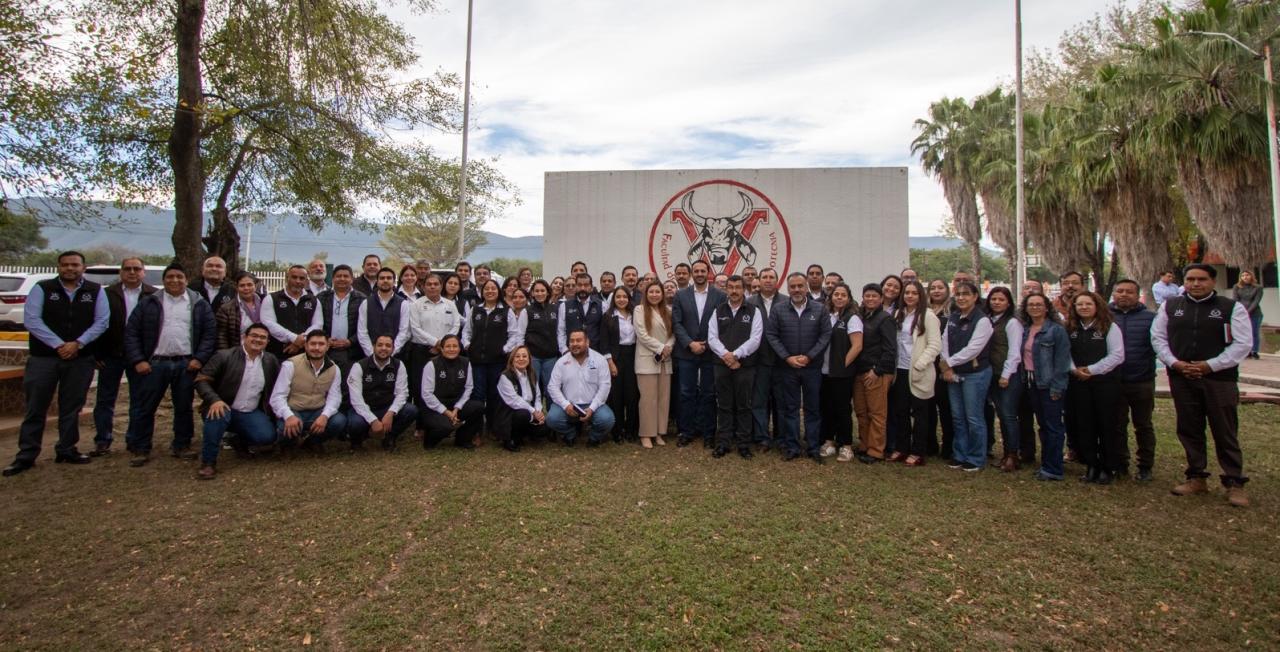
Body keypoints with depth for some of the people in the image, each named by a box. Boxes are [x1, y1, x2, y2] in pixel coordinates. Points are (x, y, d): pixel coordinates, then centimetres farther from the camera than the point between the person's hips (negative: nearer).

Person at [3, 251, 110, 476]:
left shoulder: (96, 291, 4)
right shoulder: (42, 288, 1)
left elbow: (102, 321, 0)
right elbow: (31, 319, -6)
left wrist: (78, 344, -12)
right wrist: (58, 345, -14)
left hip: (81, 359, 1)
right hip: (43, 358, -1)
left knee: (71, 407, 9)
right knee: (36, 408, 4)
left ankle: (67, 450, 20)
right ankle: (26, 455, 13)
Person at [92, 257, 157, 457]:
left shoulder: (153, 295, -2)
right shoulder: (108, 294, 0)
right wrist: (97, 354, -3)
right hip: (111, 355, 1)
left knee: (138, 400, 8)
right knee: (105, 400, 7)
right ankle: (102, 441, 16)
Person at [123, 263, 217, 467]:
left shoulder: (199, 304, 6)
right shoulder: (148, 303, 5)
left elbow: (209, 333, 3)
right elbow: (131, 332, 4)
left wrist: (200, 358, -7)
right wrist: (138, 360, -5)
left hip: (186, 364, 0)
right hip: (155, 363, 0)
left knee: (184, 407, 8)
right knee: (146, 408, 4)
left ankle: (182, 446, 19)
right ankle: (140, 449, 15)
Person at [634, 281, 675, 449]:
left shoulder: (668, 311, 12)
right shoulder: (640, 310, -1)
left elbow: (673, 333, 9)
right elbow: (642, 334, -9)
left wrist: (668, 348, -9)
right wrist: (660, 348, -12)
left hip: (665, 360, 5)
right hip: (647, 359, -5)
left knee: (663, 397, 5)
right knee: (648, 397, -5)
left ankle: (659, 432, 14)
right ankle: (646, 434, 3)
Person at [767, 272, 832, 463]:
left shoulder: (819, 309, -1)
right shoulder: (779, 310, 0)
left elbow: (826, 334, -3)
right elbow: (771, 335, -1)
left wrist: (809, 356, -10)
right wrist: (787, 357, -9)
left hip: (812, 367, 0)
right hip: (787, 367, 0)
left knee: (813, 408, 8)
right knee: (790, 408, 8)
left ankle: (813, 448, 18)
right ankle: (791, 447, 17)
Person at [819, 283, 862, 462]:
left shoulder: (852, 318, -7)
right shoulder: (826, 316, 8)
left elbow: (857, 346, -12)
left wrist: (843, 365, -12)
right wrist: (819, 362, 4)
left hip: (842, 373, -5)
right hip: (825, 371, 5)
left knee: (842, 408, 2)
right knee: (826, 407, 10)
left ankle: (846, 446, 14)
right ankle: (829, 442, 22)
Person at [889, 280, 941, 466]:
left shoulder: (928, 316, -7)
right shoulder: (899, 315, 11)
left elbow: (935, 345, -12)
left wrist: (919, 364, -18)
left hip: (919, 373, -6)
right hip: (901, 370, 6)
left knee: (919, 412, 4)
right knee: (900, 411, 11)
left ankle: (917, 453, 12)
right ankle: (901, 448, 23)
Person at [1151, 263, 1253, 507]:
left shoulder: (1232, 308, 0)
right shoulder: (1170, 306, 8)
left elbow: (1243, 343, -4)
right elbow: (1158, 337, 8)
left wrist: (1211, 365, -12)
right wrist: (1174, 363, -6)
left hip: (1219, 379, -3)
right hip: (1181, 379, 3)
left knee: (1225, 432, 2)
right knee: (1188, 430, 10)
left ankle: (1234, 483, 12)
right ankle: (1196, 478, 22)